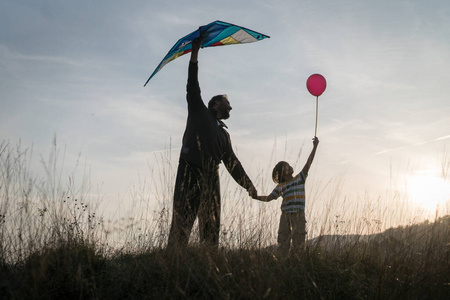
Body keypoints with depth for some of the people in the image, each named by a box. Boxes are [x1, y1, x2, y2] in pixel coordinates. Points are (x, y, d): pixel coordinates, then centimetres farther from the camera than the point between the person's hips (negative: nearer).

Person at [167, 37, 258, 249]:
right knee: (182, 222, -16)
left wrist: (248, 185, 24)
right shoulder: (198, 112, 16)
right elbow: (192, 87, 7)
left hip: (211, 178, 6)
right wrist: (195, 52, 5)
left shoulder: (223, 134, 29)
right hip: (190, 172, -6)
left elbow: (232, 163, 29)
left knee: (211, 227, -3)